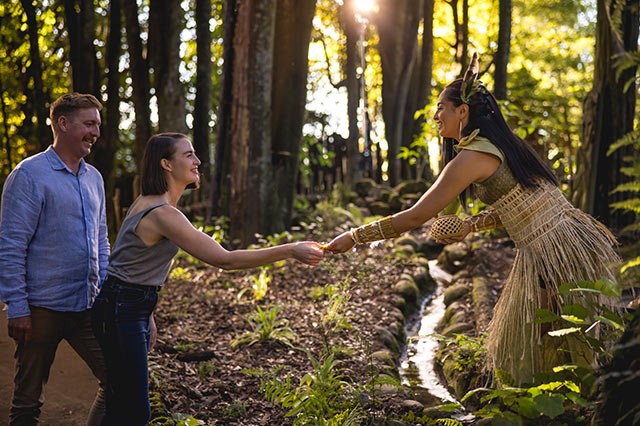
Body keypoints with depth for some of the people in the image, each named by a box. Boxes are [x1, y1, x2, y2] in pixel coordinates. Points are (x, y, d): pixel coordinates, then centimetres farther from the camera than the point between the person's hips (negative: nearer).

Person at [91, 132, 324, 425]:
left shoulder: (147, 203, 8)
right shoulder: (162, 213, -23)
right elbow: (224, 260, -26)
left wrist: (147, 315, 19)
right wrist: (290, 251, -24)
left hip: (135, 306, 10)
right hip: (122, 310, -10)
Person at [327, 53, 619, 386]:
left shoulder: (472, 157, -15)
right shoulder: (503, 144, 13)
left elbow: (416, 217, -15)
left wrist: (354, 237, -7)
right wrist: (471, 225, 13)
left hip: (554, 253, -9)